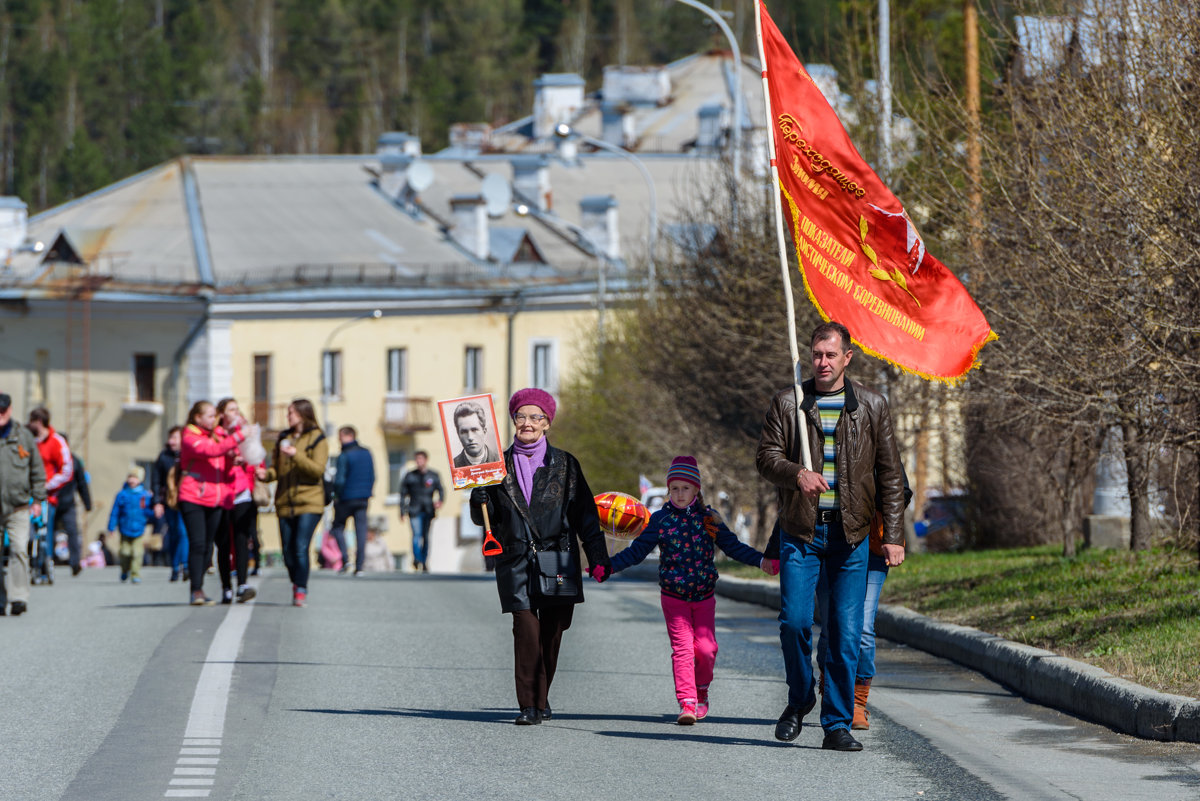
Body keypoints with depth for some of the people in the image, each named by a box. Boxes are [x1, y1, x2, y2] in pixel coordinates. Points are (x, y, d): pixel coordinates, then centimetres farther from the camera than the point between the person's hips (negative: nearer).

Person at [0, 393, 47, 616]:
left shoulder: (24, 435, 8)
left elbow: (37, 470, 15)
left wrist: (37, 498, 11)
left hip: (18, 505, 0)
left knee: (19, 549, -11)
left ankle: (18, 597, -12)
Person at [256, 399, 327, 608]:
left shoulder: (317, 440, -1)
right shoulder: (284, 439, 16)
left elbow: (318, 469, -11)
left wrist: (296, 455, -21)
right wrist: (267, 473, -2)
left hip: (308, 503, -6)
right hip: (285, 503, 6)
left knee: (301, 548, -16)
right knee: (288, 551, 5)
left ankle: (301, 591, -11)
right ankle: (297, 585, 24)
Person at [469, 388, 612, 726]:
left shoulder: (564, 464, 8)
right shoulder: (500, 464, 9)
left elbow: (585, 514, 7)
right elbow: (482, 516, 9)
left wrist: (598, 558, 0)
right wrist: (480, 493, -13)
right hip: (516, 562, 0)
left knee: (551, 632, 1)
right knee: (526, 629, -13)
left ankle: (541, 701, 16)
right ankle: (528, 705, -8)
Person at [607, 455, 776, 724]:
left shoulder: (708, 518, 3)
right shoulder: (660, 520, -1)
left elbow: (733, 546, 7)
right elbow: (637, 551, 1)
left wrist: (760, 561, -4)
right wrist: (609, 566, -10)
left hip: (704, 596, 1)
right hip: (674, 598, -1)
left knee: (705, 647, -4)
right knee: (682, 648, -10)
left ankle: (701, 691, 22)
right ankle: (687, 702, -10)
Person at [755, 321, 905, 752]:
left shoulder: (871, 406, 6)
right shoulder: (788, 403, 6)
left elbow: (889, 474, 8)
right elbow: (766, 456, 0)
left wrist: (894, 535, 2)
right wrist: (796, 473, -22)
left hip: (851, 534, 0)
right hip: (800, 530, 0)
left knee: (847, 631, -2)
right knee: (795, 620, -9)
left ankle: (837, 724, 5)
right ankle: (800, 700, 17)